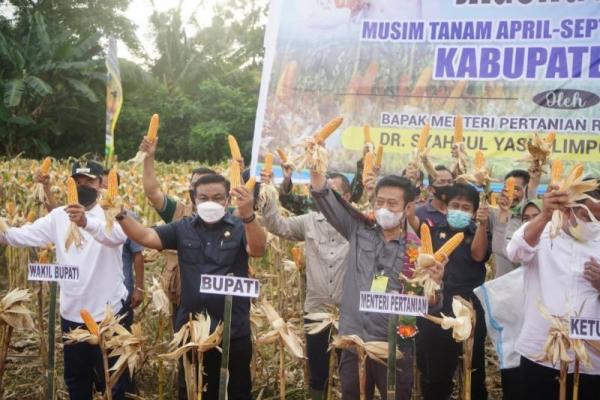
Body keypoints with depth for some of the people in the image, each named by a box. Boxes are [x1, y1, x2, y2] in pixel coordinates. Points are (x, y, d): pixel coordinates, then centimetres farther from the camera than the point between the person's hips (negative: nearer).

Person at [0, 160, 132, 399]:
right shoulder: (59, 216, 3)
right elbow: (25, 235, -6)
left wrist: (86, 222, -53)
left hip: (109, 312, -4)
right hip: (71, 313, 5)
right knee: (75, 380, 21)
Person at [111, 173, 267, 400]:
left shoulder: (240, 227, -4)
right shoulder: (183, 228, 5)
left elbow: (258, 250, -23)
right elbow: (146, 237, -3)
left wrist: (248, 215, -41)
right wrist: (120, 215, -21)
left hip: (233, 330, -2)